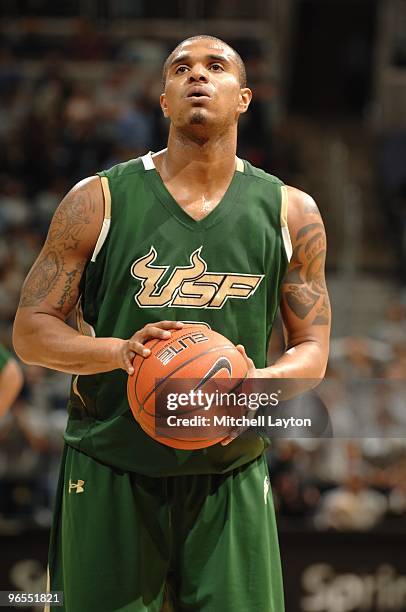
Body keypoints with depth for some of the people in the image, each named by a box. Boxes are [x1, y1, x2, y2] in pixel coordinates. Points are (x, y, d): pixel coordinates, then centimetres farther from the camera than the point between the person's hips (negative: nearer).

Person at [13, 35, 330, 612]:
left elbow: (312, 348, 7)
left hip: (232, 482, 2)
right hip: (110, 478, -1)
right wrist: (120, 350, -20)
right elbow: (31, 330, -1)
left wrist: (260, 385, -16)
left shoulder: (291, 213, 3)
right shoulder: (99, 201, -3)